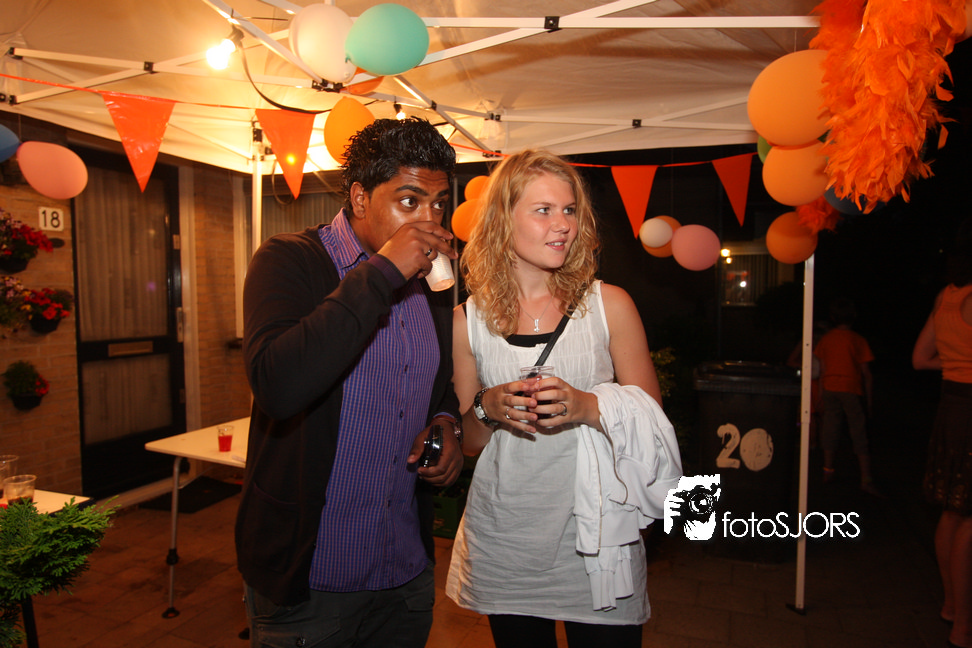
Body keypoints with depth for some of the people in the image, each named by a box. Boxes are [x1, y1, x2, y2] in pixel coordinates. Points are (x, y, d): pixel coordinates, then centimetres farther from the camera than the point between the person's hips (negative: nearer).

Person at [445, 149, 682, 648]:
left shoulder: (608, 305, -4)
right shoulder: (468, 319, -3)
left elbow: (652, 416, 1)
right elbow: (465, 442, 6)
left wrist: (589, 406, -18)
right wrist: (488, 408, -16)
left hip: (595, 539, 0)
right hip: (503, 544, 1)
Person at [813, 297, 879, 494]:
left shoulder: (825, 338, 4)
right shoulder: (858, 340, -4)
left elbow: (822, 369, 6)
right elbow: (866, 373, -2)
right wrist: (869, 400, 5)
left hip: (830, 389, 3)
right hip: (852, 389, -3)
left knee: (830, 430, 11)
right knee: (859, 435, 1)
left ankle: (828, 471, 18)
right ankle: (866, 480, 0)